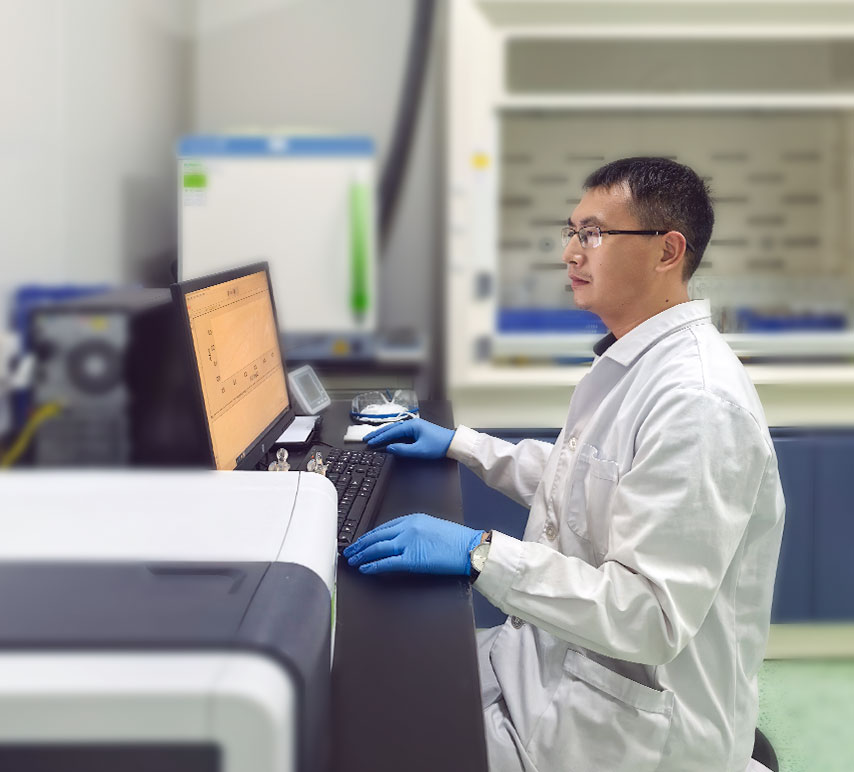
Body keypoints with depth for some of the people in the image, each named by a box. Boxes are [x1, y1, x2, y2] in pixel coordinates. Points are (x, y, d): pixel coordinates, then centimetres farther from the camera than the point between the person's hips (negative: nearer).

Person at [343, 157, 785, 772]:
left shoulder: (699, 402, -26)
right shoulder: (626, 364, 8)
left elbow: (653, 615, -30)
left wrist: (481, 553, -31)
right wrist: (458, 444, 21)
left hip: (635, 719, -9)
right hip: (563, 651, 9)